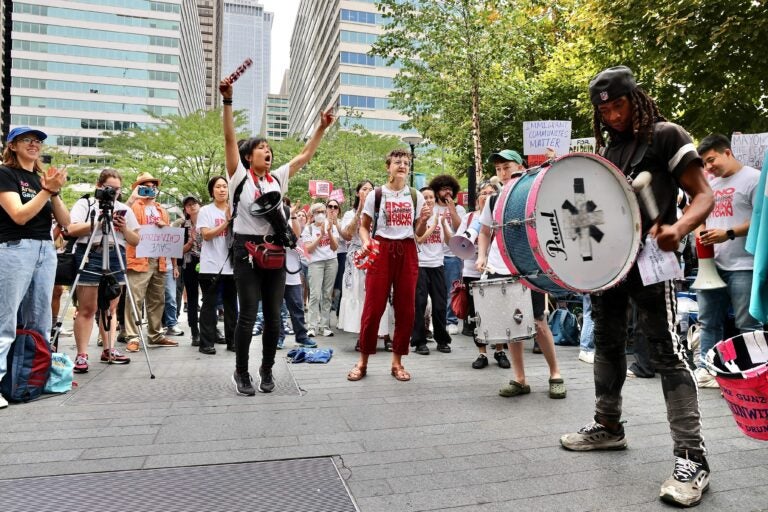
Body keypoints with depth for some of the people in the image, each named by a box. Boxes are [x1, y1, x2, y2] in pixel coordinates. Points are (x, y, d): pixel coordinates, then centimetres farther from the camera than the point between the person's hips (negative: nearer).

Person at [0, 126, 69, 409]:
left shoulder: (43, 177, 17)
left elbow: (65, 221, 7)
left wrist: (54, 192, -6)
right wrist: (47, 190, -17)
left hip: (46, 250, 7)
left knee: (40, 320, 8)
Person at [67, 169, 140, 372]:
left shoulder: (125, 209, 15)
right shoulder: (85, 203, 7)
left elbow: (135, 241, 11)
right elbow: (72, 229, -7)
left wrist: (124, 228, -6)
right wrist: (99, 222, -12)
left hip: (115, 259, 3)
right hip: (89, 256, -3)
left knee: (110, 308, 5)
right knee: (87, 309, -4)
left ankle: (109, 350, 10)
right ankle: (81, 355, -1)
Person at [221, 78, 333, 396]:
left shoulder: (278, 178, 13)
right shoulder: (240, 176, 1)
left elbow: (305, 156, 14)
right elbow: (229, 140, -10)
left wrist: (322, 128, 9)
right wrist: (228, 101, -19)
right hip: (247, 249, -4)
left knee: (273, 316, 8)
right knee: (248, 315, -1)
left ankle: (267, 370, 24)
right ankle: (241, 372, 16)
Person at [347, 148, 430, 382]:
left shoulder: (416, 196, 10)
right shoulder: (376, 195, 3)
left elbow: (419, 233, 12)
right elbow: (364, 226, 7)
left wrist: (424, 220, -8)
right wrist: (366, 243, -13)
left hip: (407, 252, 3)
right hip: (381, 250, -2)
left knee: (406, 309, 3)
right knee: (373, 307, -4)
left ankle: (397, 362, 16)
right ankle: (363, 361, 10)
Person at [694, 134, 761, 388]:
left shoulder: (753, 178, -3)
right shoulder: (709, 184, 18)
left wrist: (729, 234, -19)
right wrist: (700, 232, 2)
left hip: (743, 266, -7)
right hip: (711, 264, 7)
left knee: (747, 326, -2)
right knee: (708, 321, 11)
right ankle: (706, 370, 19)